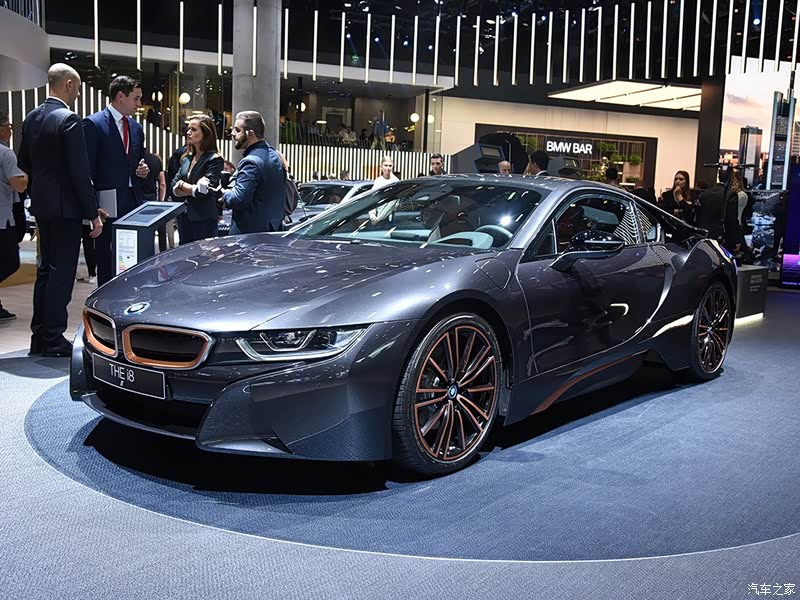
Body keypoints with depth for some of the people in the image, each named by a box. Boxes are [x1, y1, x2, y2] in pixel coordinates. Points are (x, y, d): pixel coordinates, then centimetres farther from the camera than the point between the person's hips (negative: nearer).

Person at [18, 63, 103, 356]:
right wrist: (93, 213, -15)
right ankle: (53, 340, 2)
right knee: (61, 272, -2)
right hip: (65, 206, -8)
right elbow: (80, 171, -19)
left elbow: (24, 162, 15)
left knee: (45, 269, 16)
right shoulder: (69, 120, -16)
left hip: (41, 204, 8)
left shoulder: (32, 118, 9)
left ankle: (39, 336, 22)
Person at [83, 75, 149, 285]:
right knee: (107, 263, -1)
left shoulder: (136, 127, 16)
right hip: (108, 205, -6)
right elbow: (87, 169, -8)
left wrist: (143, 171, 3)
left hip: (133, 202, 6)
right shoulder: (94, 124, -5)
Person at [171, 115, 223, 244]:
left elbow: (205, 192, -19)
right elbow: (174, 188, 4)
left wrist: (182, 185, -5)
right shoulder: (187, 158, 10)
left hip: (204, 220, -7)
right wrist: (194, 189, -13)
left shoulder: (214, 160, -11)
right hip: (184, 217, 7)